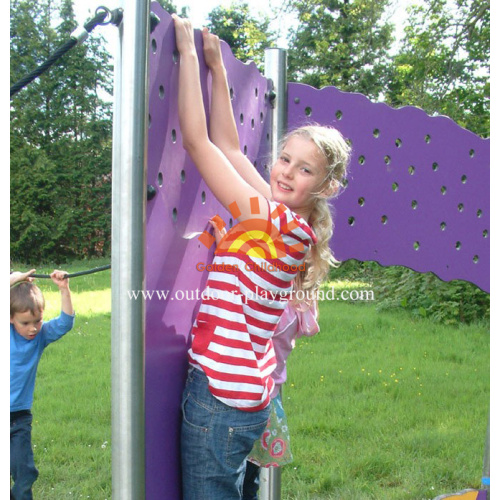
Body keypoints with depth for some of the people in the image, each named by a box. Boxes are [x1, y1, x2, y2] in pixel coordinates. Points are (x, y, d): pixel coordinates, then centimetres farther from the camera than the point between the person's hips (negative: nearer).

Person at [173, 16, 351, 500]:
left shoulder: (278, 223, -18)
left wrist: (188, 52, -9)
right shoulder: (289, 223, 5)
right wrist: (215, 65, 14)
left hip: (221, 392, -9)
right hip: (246, 390, 9)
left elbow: (196, 140, -17)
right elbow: (227, 145, 12)